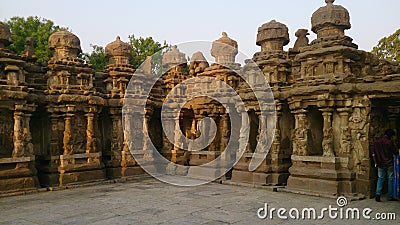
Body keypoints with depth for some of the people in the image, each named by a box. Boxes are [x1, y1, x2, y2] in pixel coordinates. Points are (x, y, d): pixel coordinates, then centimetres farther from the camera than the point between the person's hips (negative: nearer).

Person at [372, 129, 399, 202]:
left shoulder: (376, 142, 3)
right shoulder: (389, 142, -12)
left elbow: (373, 154, 7)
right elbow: (395, 152, -3)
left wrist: (376, 162, 15)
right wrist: (393, 142, 7)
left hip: (380, 164, 4)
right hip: (389, 164, -4)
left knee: (380, 179, 10)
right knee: (390, 179, 7)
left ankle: (378, 194, -5)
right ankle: (389, 197, 11)